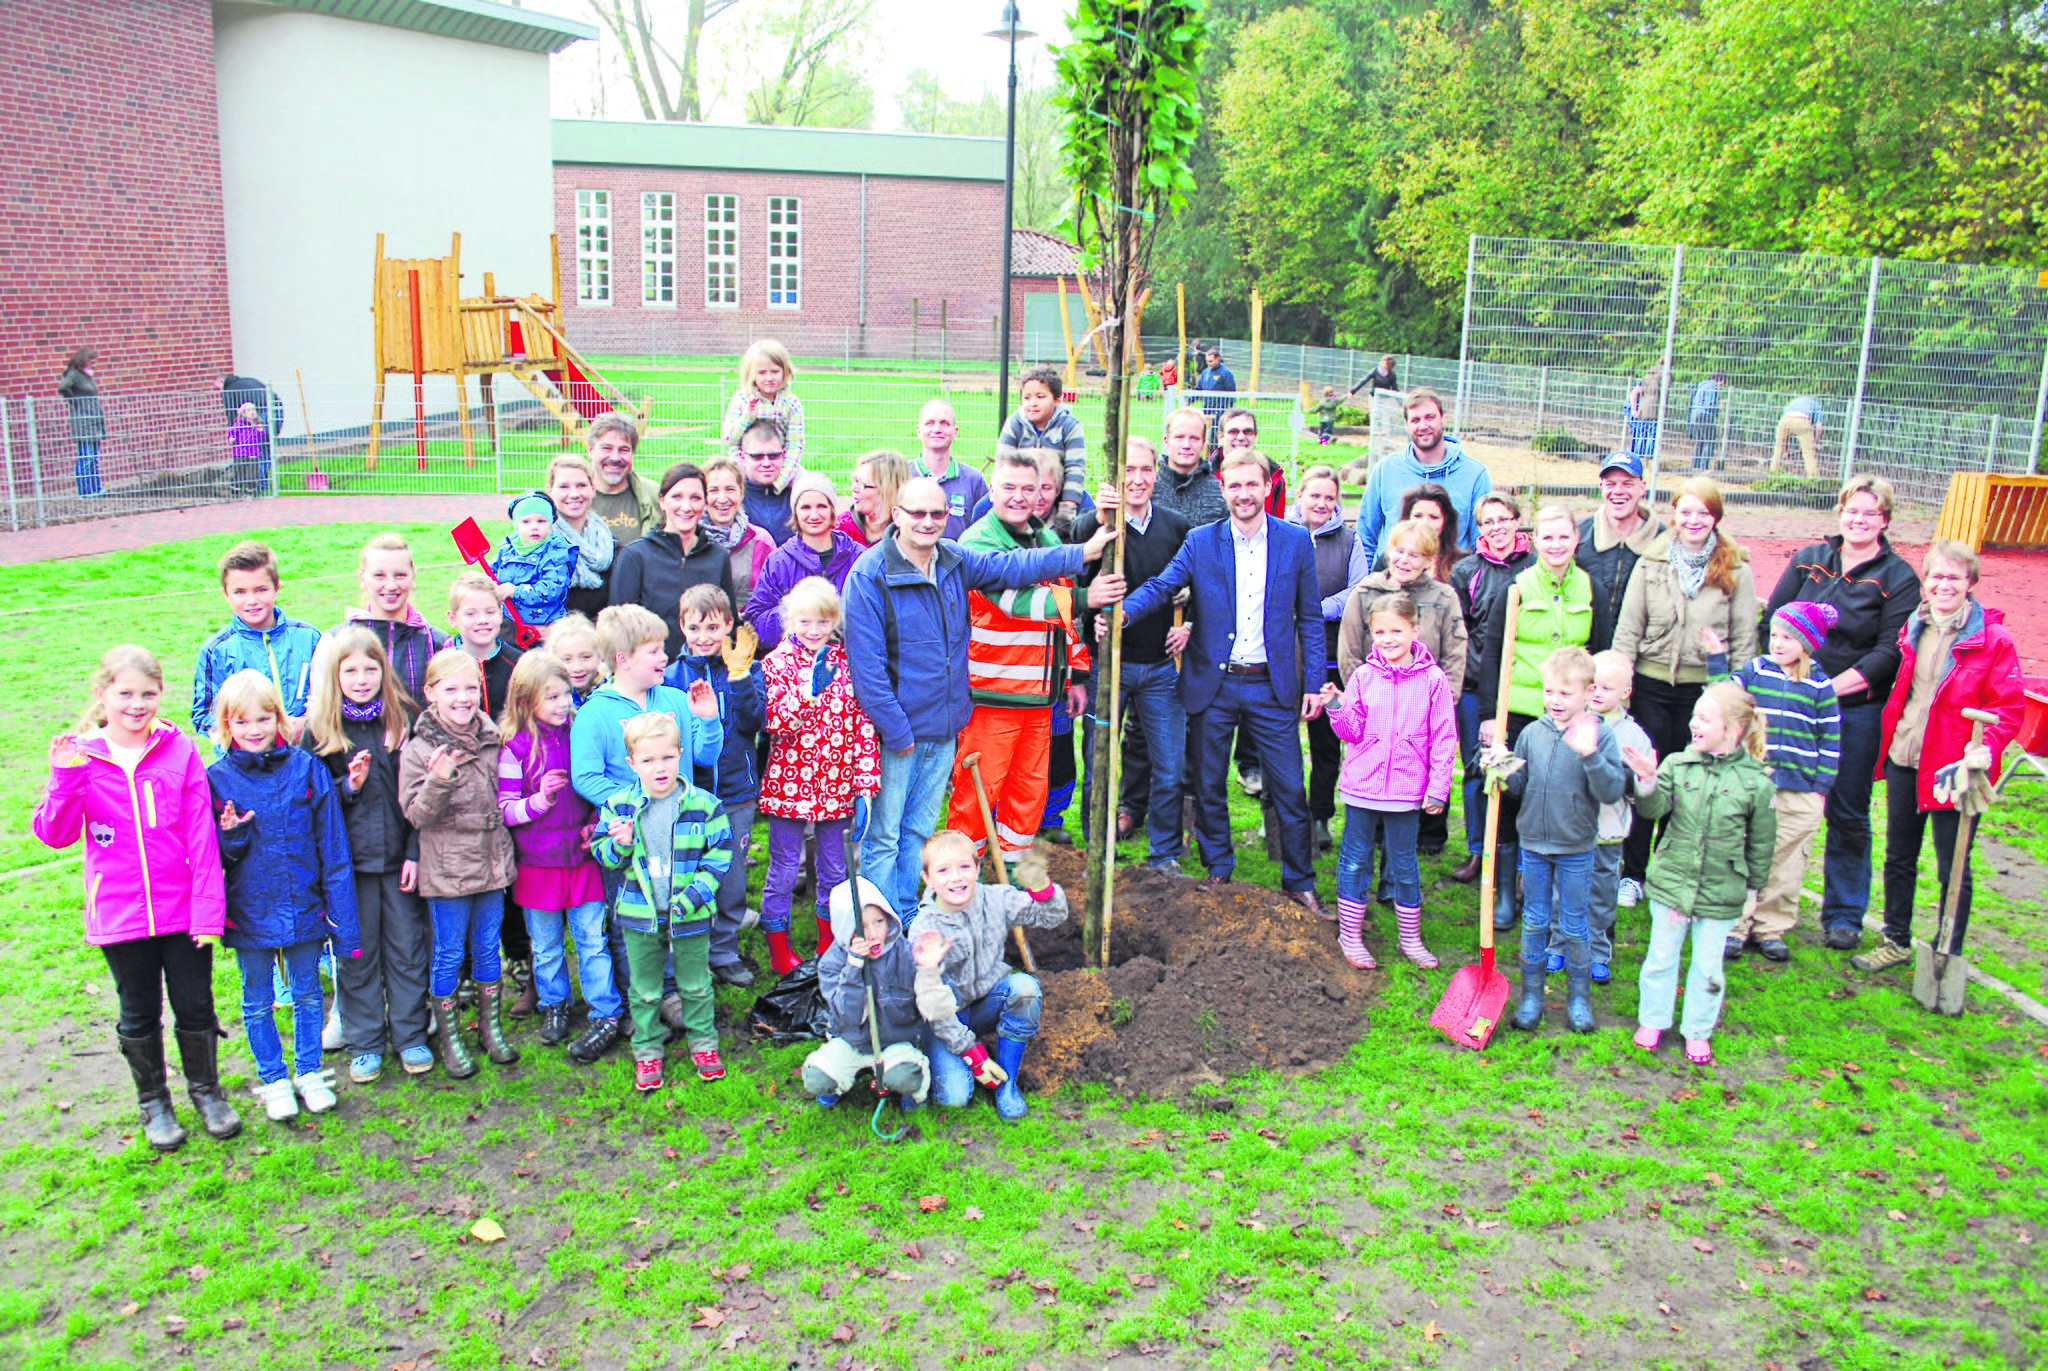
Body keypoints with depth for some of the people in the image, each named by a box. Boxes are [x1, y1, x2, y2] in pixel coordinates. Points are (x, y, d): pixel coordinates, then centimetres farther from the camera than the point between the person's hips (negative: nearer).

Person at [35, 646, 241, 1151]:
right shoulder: (82, 755, -4)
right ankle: (153, 1102, 34)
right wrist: (64, 777, -21)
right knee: (139, 1014, 16)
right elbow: (55, 834, -6)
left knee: (195, 1006, 12)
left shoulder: (179, 751, -5)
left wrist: (208, 909, -9)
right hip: (119, 916, 0)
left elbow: (202, 835, -6)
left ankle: (206, 1090, 34)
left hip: (183, 910, 0)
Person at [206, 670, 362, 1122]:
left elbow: (332, 847, -3)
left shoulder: (307, 768, -6)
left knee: (308, 995, 14)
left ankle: (309, 1073, 32)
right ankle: (274, 1080, 31)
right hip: (249, 912, 0)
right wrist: (230, 836, -23)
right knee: (258, 1003, 14)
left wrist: (341, 915, -5)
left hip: (303, 907, 0)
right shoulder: (216, 779, -6)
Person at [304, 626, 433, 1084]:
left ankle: (411, 1037, 22)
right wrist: (349, 786, -18)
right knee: (357, 954, 8)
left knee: (408, 950, 8)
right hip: (349, 860, 0)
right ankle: (365, 1044, 21)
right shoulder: (319, 729, -1)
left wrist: (415, 852, -6)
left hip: (400, 855, 0)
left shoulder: (404, 719, 0)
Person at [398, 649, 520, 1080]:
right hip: (447, 868, -4)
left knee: (488, 950, 14)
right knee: (449, 955, 6)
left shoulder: (490, 739, 5)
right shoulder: (419, 749, -10)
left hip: (491, 862, 4)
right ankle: (449, 1040, 19)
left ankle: (491, 1029, 28)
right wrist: (438, 781, -29)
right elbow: (416, 814, -14)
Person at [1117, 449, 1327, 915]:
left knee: (1290, 789, 2)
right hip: (1212, 684, 1)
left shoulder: (1296, 541, 2)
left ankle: (1300, 882, 18)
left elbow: (1309, 617, 5)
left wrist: (1313, 683, 0)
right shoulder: (1200, 542, 1)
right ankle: (1218, 871, 29)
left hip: (1272, 687, 0)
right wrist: (1121, 612, -28)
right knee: (1208, 787, 11)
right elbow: (1160, 587, -8)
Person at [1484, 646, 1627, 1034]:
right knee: (1534, 922, 12)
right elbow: (1518, 787, 6)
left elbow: (1612, 791, -18)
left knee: (1575, 926, 9)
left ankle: (1579, 996, 25)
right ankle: (1532, 994, 24)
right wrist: (1503, 770, -15)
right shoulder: (1532, 733, -1)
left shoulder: (1601, 736, -10)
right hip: (1534, 842, 3)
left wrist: (1590, 754, -31)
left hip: (1576, 848, -3)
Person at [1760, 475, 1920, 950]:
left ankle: (1844, 914, 20)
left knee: (1847, 815, 6)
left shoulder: (1899, 578, -1)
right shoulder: (1808, 560, 7)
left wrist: (1831, 687, -16)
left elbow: (1890, 651, -8)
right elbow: (1772, 621, 6)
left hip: (1856, 711, -2)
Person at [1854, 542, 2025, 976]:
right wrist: (1887, 744, 11)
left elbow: (2009, 707, -11)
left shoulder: (1993, 639, -10)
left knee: (1953, 869, 4)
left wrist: (1987, 748, -25)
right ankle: (1896, 941, 33)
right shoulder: (1913, 630, 6)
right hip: (1904, 761, 6)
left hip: (1951, 769, -5)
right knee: (1898, 858, 17)